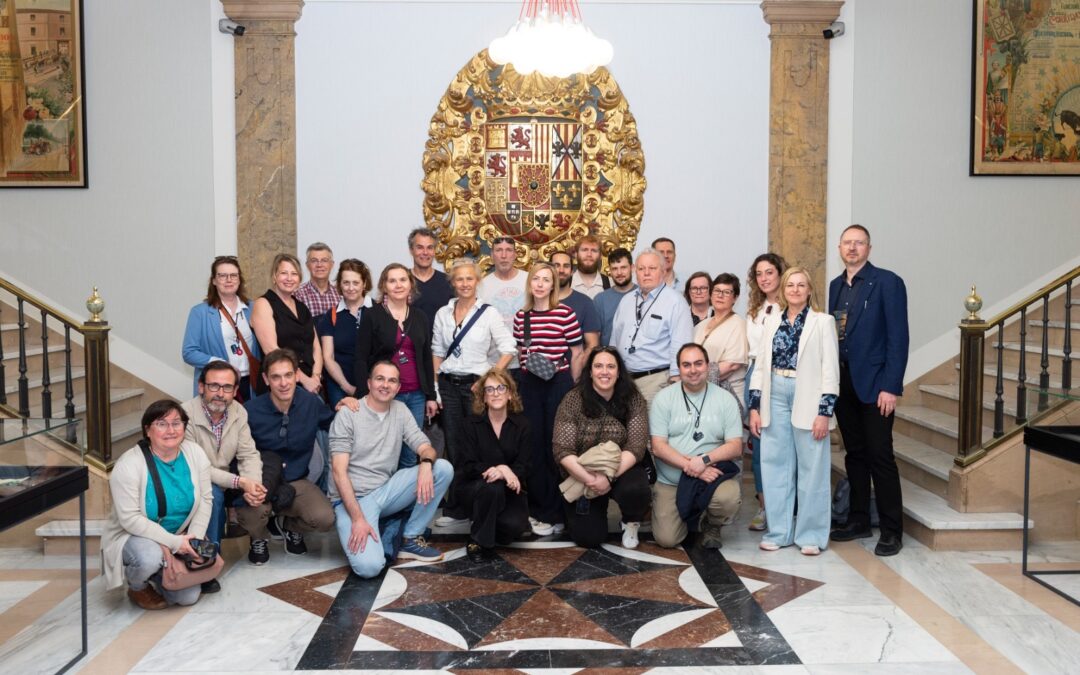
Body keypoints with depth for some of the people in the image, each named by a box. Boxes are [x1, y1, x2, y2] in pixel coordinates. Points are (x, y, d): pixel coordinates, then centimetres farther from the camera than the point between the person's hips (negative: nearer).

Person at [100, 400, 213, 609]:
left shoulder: (195, 454, -8)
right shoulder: (128, 466, -23)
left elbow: (205, 500, -3)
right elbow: (130, 519, -24)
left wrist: (194, 538, -15)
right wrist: (174, 542, -26)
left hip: (179, 538, 4)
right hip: (132, 536, -4)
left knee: (189, 597, -8)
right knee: (149, 557, -37)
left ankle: (156, 575, 25)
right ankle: (137, 587, 0)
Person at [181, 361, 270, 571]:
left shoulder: (238, 412, -6)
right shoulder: (186, 414, -24)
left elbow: (249, 455, -6)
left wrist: (253, 485, -28)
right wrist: (240, 482, -31)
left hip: (228, 480, 5)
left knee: (258, 499, -21)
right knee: (213, 494, -35)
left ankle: (257, 538, 13)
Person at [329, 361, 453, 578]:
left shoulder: (401, 410, 6)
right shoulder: (348, 415, -10)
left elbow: (426, 448, 1)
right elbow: (339, 472, -15)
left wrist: (426, 463, -26)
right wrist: (358, 518, -24)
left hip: (386, 491, 6)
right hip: (354, 498, -5)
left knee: (443, 468, -14)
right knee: (369, 566, -29)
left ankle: (411, 539, -3)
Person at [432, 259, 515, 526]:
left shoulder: (488, 313, -2)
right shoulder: (443, 314, 8)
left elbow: (508, 349, -4)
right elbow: (437, 352, 11)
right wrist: (435, 388, 5)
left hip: (475, 384, -3)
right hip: (449, 384, 3)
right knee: (454, 446, 5)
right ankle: (456, 507, 14)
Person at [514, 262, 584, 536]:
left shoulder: (565, 313, -7)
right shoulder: (521, 316, 5)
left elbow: (576, 354, -3)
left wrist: (574, 389, 1)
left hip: (559, 383, -4)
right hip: (529, 384, 4)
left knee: (556, 447, 3)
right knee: (533, 446, 9)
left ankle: (554, 514, 13)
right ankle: (536, 508, 22)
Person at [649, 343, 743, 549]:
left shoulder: (725, 399, 2)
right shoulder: (664, 398, 0)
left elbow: (736, 447, -3)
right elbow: (658, 447, -6)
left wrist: (704, 460, -20)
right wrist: (690, 467, -19)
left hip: (714, 473, 0)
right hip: (670, 481, 0)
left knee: (728, 499, -33)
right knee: (666, 538, -14)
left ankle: (711, 525, 4)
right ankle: (690, 515, 23)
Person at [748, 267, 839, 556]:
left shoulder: (822, 322, -1)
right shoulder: (772, 321, 12)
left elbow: (830, 369, -5)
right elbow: (760, 365, 11)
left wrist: (824, 412, -10)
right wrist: (754, 407, 6)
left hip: (808, 400, -4)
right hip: (775, 397, 4)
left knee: (812, 469, 2)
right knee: (775, 466, 7)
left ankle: (811, 535, 13)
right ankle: (778, 531, 18)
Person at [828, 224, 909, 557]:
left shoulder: (887, 282, -6)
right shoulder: (836, 285, 13)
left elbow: (898, 337, -11)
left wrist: (890, 387, -16)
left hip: (874, 383, -6)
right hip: (842, 381, 6)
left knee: (880, 456, -3)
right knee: (854, 453, 13)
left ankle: (892, 531, 6)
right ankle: (859, 520, 23)